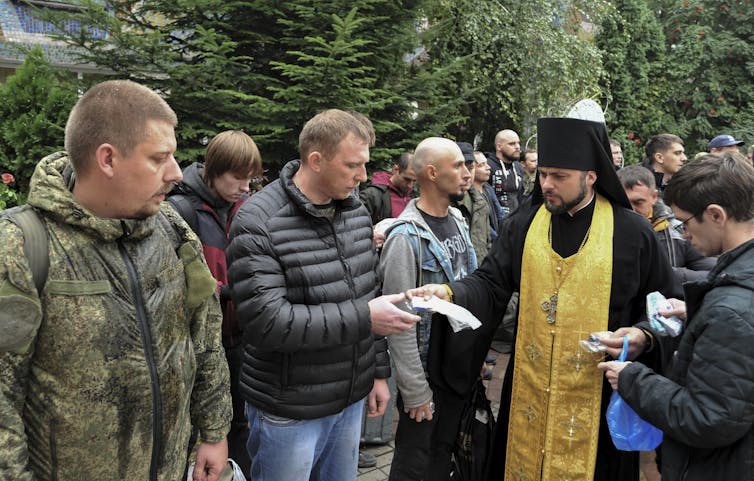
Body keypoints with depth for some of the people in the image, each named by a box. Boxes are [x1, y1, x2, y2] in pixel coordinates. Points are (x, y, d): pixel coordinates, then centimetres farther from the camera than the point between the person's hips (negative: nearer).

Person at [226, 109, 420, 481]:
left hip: (352, 398, 6)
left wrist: (378, 371, 10)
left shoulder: (356, 210, 3)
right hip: (289, 412, -6)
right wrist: (363, 319, -24)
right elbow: (266, 322, -26)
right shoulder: (258, 223, -19)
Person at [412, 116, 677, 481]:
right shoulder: (523, 225, 1)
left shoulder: (633, 233, -5)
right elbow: (491, 283, -1)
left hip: (598, 393, -2)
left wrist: (643, 335, -15)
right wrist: (451, 293, -19)